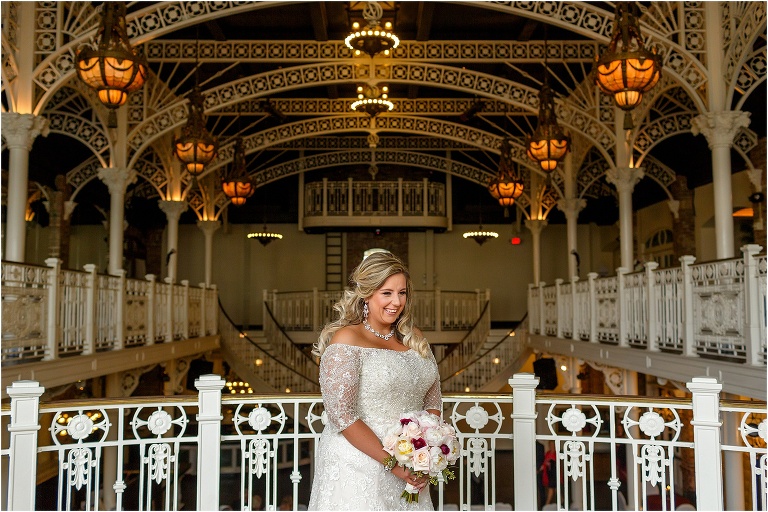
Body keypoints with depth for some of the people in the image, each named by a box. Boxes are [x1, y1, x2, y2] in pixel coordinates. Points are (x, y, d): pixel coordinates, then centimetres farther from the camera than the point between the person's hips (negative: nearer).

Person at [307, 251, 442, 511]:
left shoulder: (415, 339, 7)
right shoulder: (346, 340, -12)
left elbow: (433, 401, 10)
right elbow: (341, 413, -18)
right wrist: (391, 462, -18)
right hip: (358, 468, -5)